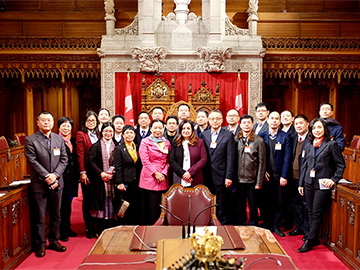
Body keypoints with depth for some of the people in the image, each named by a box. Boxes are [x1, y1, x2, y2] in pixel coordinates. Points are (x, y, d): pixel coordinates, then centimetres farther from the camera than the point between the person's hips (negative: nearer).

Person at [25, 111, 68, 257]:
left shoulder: (59, 139, 9)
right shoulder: (30, 140, -4)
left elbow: (64, 159, 5)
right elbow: (33, 162, -10)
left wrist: (55, 175, -10)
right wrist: (47, 178, -15)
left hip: (57, 183, 4)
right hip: (39, 184, -4)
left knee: (56, 215, 12)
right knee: (39, 217, 4)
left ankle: (54, 241, 26)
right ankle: (40, 245, 17)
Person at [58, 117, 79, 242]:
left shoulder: (73, 141, 14)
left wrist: (77, 175, 10)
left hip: (72, 176, 6)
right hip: (61, 176, -6)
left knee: (68, 203, 14)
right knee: (62, 204, -1)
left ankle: (68, 228, 26)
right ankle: (62, 231, 10)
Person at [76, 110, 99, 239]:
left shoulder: (98, 134, 12)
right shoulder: (81, 134, 0)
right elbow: (80, 154, -5)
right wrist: (82, 172, -12)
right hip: (87, 172, -3)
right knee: (87, 200, 4)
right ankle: (89, 228, 14)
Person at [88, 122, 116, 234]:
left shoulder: (116, 146, 10)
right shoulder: (96, 146, 1)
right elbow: (91, 161, -6)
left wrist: (113, 172, -7)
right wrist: (101, 173, -15)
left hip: (112, 179, 3)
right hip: (99, 180, -2)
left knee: (111, 203, 4)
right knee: (100, 205, 0)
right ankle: (100, 231, 10)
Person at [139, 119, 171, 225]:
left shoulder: (167, 143, 13)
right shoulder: (145, 142, 1)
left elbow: (168, 161, 12)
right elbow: (145, 161, -6)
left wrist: (164, 174, -3)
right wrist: (155, 173, -11)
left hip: (163, 179, 4)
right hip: (149, 179, -3)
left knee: (161, 207, 5)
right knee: (150, 207, -2)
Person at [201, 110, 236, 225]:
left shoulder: (228, 135, 0)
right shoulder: (204, 135, 10)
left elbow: (230, 158, -5)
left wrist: (229, 177, -10)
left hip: (221, 177, -3)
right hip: (207, 177, 3)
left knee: (222, 206, 4)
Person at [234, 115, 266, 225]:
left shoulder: (259, 140, -2)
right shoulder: (235, 140, 5)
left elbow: (262, 162, -3)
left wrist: (259, 182, -7)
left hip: (252, 180, -2)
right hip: (238, 180, 2)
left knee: (253, 208, 6)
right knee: (240, 208, 12)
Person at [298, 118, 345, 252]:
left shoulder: (331, 144, -4)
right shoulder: (309, 146, 11)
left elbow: (341, 164, -1)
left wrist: (334, 180, -10)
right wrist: (301, 184, 13)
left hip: (323, 184, -5)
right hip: (309, 183, 5)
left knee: (317, 214, -2)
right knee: (311, 212, 10)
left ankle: (309, 240, 5)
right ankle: (315, 238, 22)